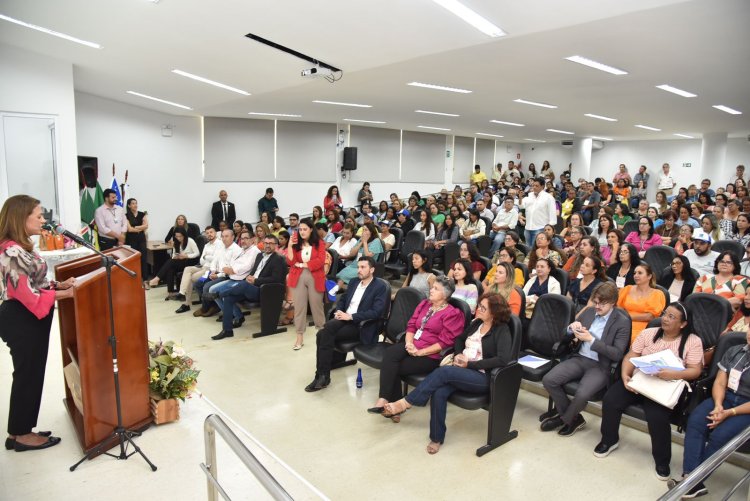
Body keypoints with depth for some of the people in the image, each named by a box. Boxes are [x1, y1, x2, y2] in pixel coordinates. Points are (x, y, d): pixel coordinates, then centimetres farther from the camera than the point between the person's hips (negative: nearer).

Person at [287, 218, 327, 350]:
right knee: (299, 307, 3)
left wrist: (303, 264, -8)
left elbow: (320, 261, -10)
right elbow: (291, 262, -1)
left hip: (315, 278, -2)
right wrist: (290, 246, -9)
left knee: (316, 306, 6)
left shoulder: (319, 243, 1)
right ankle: (299, 338, 9)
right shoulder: (296, 243, 9)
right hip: (298, 279, 2)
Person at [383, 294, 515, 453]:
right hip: (462, 370, 6)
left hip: (482, 377, -6)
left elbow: (503, 359, -20)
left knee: (443, 372, -30)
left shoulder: (502, 331, -7)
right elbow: (459, 339, 26)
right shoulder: (477, 323, 13)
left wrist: (470, 364, -17)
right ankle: (436, 438, -9)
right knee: (439, 392, -25)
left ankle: (405, 403, -19)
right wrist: (458, 354, 2)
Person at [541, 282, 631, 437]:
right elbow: (566, 335, 16)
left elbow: (617, 354, -14)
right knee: (548, 380, -16)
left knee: (582, 394, -31)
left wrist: (591, 340, -20)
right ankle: (574, 418, 5)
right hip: (579, 358, 5)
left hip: (601, 366, -5)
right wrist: (572, 328, -8)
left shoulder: (622, 322, -5)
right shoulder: (589, 311, 9)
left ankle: (564, 418, 3)